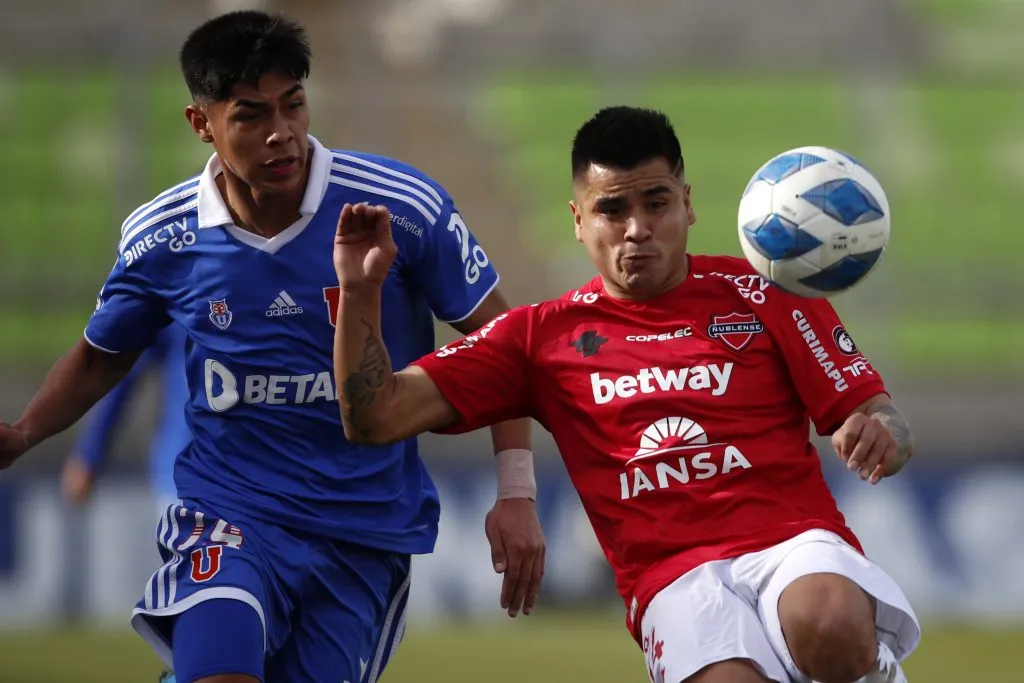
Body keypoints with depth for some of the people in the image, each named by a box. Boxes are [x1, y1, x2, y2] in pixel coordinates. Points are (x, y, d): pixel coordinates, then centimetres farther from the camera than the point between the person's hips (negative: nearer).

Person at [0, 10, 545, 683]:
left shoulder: (406, 206, -10)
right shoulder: (160, 238, -3)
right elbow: (99, 359, 15)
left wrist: (516, 494, -7)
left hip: (370, 529, 1)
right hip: (230, 515, -1)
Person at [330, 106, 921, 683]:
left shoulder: (763, 293, 13)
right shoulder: (543, 335, 16)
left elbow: (881, 419, 10)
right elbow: (377, 418, 12)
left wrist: (879, 436, -14)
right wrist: (361, 293, -3)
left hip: (795, 542, 0)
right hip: (675, 574, 0)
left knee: (830, 629, -38)